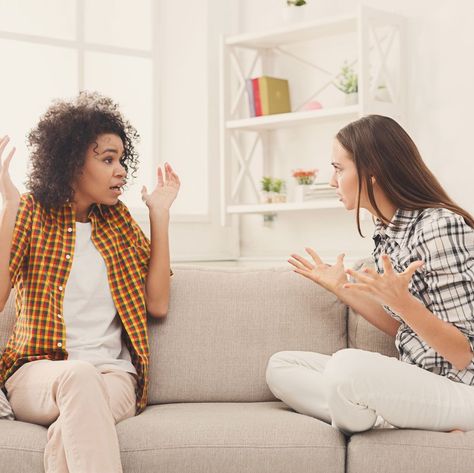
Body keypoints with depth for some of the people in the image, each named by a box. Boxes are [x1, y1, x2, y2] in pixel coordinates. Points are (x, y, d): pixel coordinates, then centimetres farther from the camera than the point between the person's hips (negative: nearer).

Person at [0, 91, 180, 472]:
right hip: (37, 371, -1)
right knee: (78, 376, -37)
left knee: (66, 436, -34)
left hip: (113, 374, 2)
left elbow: (158, 304, 4)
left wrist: (160, 214, 6)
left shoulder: (118, 220, 13)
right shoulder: (32, 213, 3)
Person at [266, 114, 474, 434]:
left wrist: (402, 302, -32)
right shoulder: (387, 231, 9)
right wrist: (342, 288, 13)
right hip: (413, 380, 10)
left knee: (347, 366, -36)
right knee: (280, 366, 0)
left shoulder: (440, 227, -17)